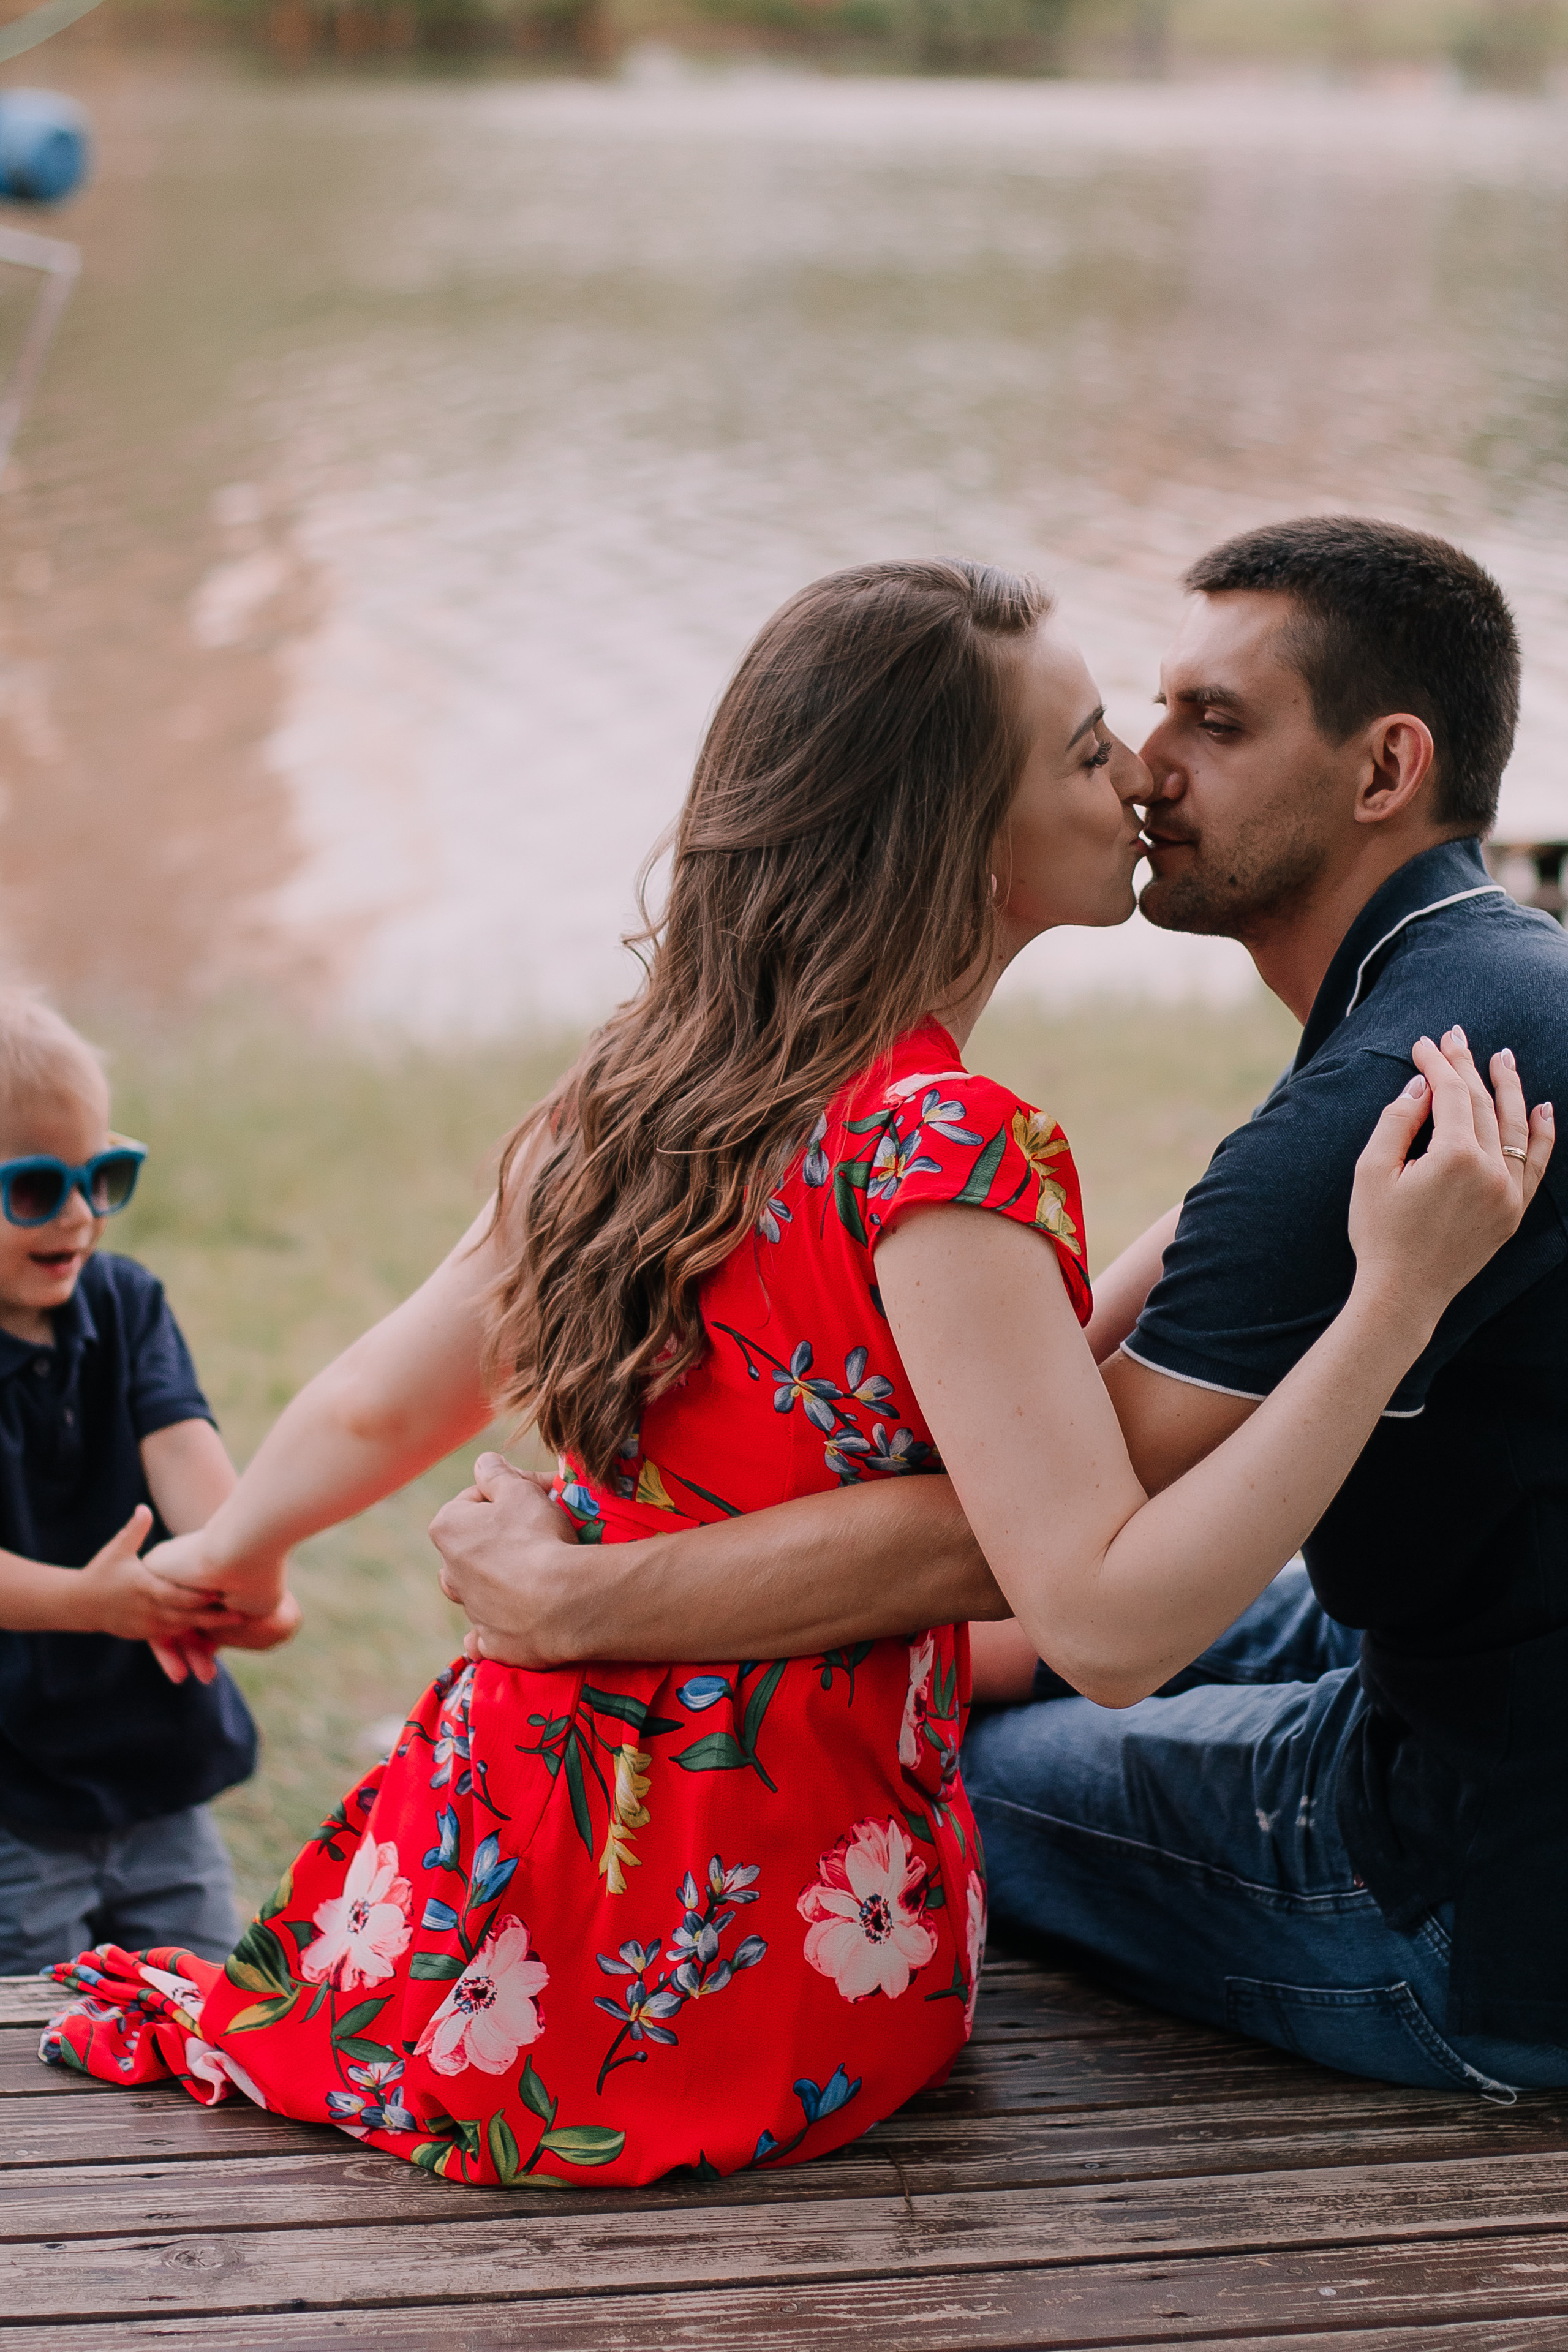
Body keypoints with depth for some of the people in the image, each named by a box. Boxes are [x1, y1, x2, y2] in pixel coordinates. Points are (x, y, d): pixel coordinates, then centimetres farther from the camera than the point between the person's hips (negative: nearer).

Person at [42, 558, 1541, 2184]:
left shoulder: (645, 1087, 2)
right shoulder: (941, 1146, -22)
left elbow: (381, 1405, 14)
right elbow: (1108, 1620, -27)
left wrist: (232, 1550, 36)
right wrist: (1398, 1295, -27)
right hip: (732, 1989, -7)